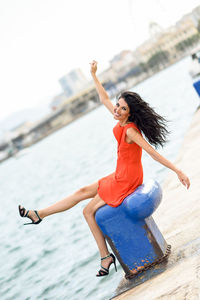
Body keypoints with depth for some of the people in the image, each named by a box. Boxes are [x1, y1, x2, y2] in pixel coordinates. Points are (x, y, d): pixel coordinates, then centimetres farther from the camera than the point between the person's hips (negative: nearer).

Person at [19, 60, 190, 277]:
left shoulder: (130, 130, -25)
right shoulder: (121, 121, -1)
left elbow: (153, 152, -28)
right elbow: (104, 99, 12)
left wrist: (178, 172, -29)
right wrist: (93, 75, 14)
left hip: (126, 180, -9)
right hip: (120, 176, 9)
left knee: (89, 210, 2)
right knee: (83, 192, 15)